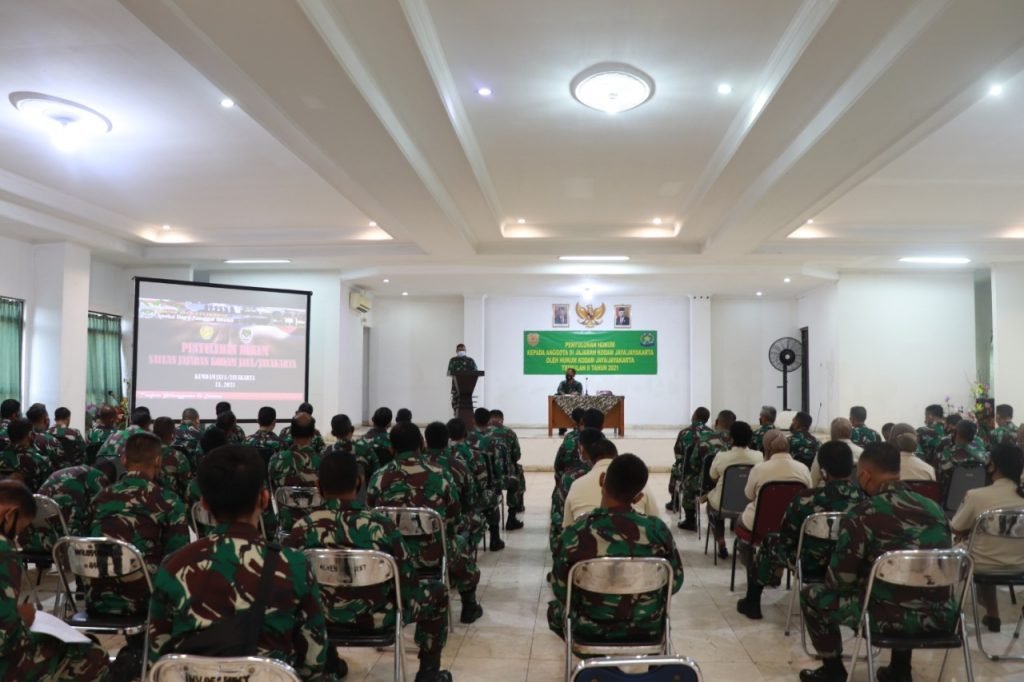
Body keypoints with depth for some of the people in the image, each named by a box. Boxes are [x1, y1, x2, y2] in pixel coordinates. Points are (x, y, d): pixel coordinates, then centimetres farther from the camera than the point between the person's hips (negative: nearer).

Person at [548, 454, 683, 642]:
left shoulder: (576, 533, -23)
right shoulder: (658, 529, -18)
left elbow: (561, 590, -11)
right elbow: (675, 583, -4)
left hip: (589, 629, -1)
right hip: (647, 628, 2)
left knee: (555, 607, 31)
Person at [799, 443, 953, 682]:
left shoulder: (861, 515, -12)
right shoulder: (934, 508, 6)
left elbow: (840, 579, -7)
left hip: (892, 616, -6)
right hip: (940, 616, 6)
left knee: (813, 595, 15)